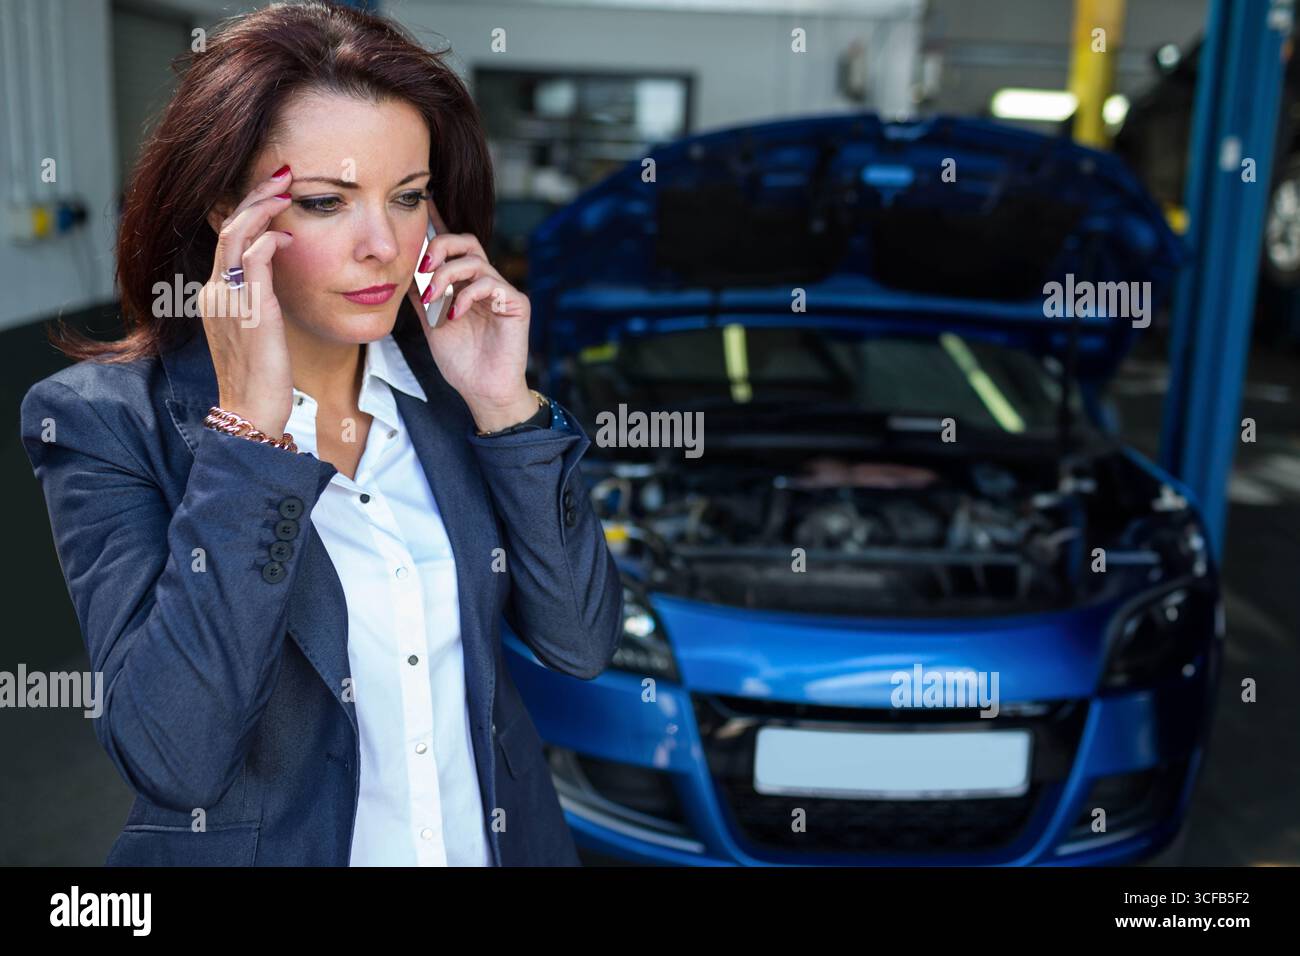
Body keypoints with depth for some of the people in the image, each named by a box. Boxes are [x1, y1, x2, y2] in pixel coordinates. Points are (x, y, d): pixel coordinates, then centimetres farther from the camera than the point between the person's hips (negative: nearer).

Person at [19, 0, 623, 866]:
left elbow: (583, 644, -9)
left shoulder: (446, 378, -8)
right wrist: (250, 422, -29)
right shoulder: (104, 421, -16)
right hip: (265, 847, -3)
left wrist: (505, 405, -18)